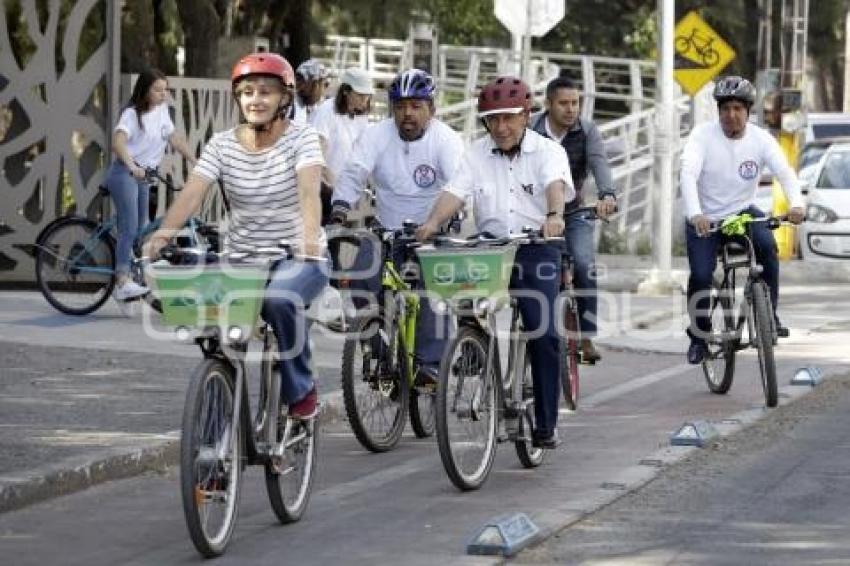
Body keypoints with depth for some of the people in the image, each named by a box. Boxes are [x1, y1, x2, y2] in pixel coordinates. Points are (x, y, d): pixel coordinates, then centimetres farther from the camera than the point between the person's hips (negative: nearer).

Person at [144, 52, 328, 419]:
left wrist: (309, 235, -43)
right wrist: (164, 232, -31)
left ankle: (300, 389, -12)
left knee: (278, 299, -35)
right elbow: (192, 192, -12)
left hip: (297, 258, -4)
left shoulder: (300, 138, -6)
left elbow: (309, 189, -24)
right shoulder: (222, 144, 3)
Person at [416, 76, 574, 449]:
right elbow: (455, 191, -5)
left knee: (544, 334, -10)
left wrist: (554, 215, -42)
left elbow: (556, 184, -20)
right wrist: (432, 223, -25)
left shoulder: (548, 151, 1)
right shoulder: (476, 154, 10)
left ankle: (546, 423, -2)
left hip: (536, 252, -3)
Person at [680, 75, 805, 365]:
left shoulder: (761, 139, -9)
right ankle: (698, 336, 7)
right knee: (701, 276, -17)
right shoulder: (703, 135, -15)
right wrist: (695, 214, -45)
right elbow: (688, 174, -28)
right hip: (705, 218, -1)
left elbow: (785, 172, -22)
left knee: (767, 245, -28)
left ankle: (769, 314, -12)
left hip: (743, 211, 1)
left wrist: (796, 204, -43)